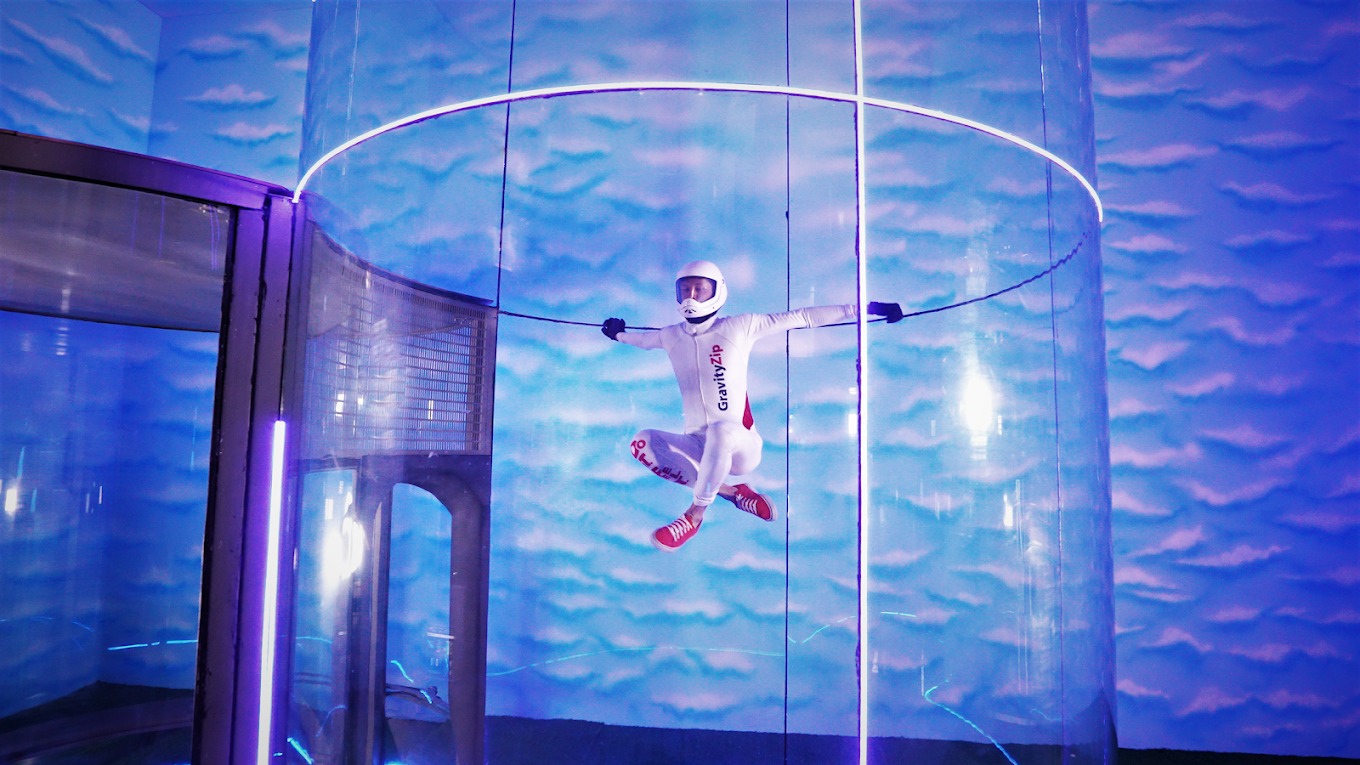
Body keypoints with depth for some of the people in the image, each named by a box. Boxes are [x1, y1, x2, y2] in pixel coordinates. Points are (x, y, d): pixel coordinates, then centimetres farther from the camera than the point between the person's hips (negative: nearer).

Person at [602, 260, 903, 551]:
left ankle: (695, 515, -19)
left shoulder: (740, 327, -3)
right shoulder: (671, 336, 7)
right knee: (642, 442, -21)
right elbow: (644, 338, 33)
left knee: (722, 429, -38)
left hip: (740, 445, -4)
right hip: (698, 448, 5)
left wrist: (863, 308, -3)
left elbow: (802, 317, -2)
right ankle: (729, 491, -8)